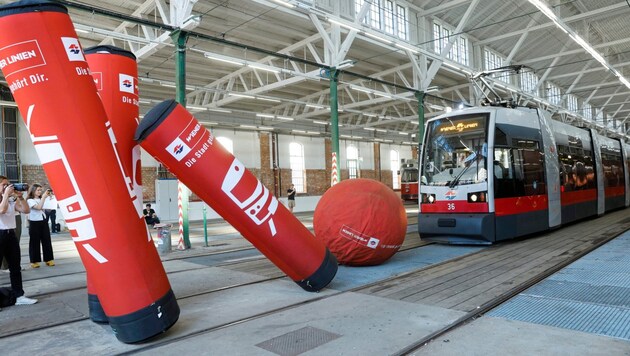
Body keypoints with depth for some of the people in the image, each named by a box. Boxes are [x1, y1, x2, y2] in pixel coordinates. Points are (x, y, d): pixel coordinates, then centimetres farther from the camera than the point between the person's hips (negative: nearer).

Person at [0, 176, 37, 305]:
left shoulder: (12, 200, 8)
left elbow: (26, 210, 5)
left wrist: (19, 196, -3)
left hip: (11, 234, 6)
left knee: (15, 267, 9)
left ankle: (19, 296, 15)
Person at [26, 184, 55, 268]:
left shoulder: (42, 199, 11)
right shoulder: (30, 200, -6)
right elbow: (38, 207, -21)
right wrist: (44, 197, -20)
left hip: (44, 221, 5)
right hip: (34, 223, -5)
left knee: (47, 241, 7)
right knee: (35, 242, 2)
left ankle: (49, 259, 13)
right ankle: (34, 261, 10)